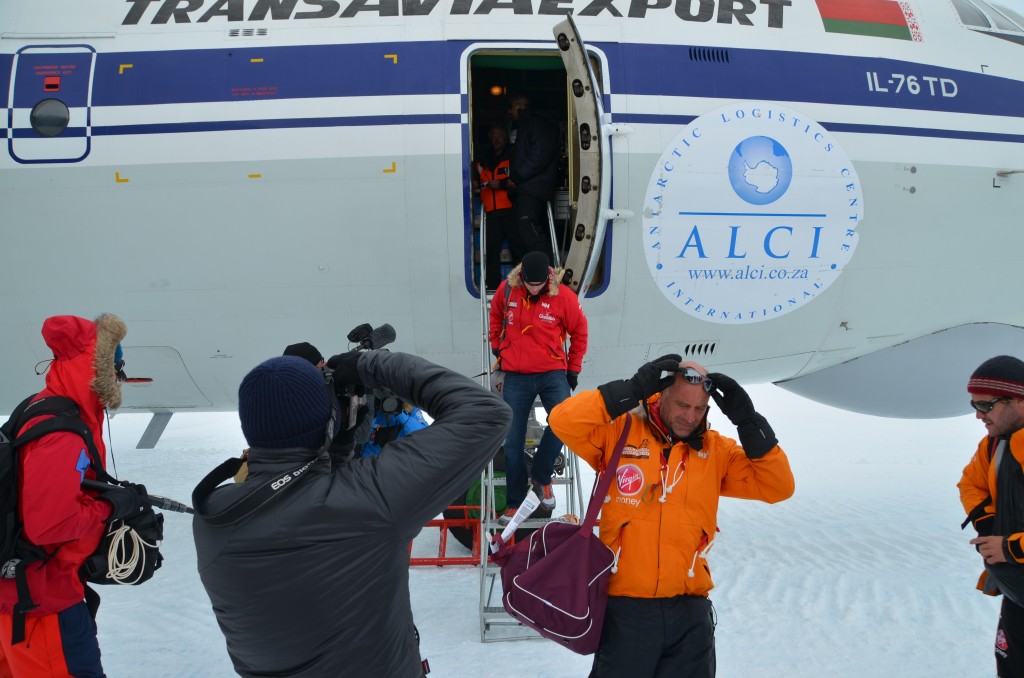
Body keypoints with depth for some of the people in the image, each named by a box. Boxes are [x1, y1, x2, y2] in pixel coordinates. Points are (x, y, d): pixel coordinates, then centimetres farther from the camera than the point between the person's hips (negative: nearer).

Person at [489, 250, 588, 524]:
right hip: (515, 377, 1)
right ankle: (514, 502, 15)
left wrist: (574, 369, 6)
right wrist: (498, 348, 15)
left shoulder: (563, 296, -9)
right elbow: (496, 319, 17)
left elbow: (579, 332, 5)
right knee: (513, 441, 3)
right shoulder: (506, 290, -5)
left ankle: (541, 476, 3)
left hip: (552, 374, -1)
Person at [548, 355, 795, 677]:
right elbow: (563, 420, -15)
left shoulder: (715, 449, 7)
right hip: (626, 607, -3)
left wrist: (747, 420, -8)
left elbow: (778, 487, 2)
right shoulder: (621, 431, -2)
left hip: (690, 613, 3)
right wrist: (631, 391, -19)